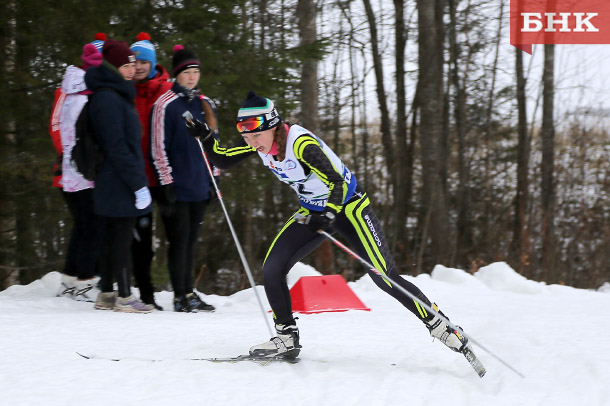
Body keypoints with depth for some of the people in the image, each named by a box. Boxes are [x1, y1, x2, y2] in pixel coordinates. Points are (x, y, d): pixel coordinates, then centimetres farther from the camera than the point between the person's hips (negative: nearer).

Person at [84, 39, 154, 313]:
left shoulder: (117, 96, 17)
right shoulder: (108, 99, -16)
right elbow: (116, 147, -20)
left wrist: (138, 179, 21)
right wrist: (138, 183, -20)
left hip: (113, 184, 10)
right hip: (120, 184, -10)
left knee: (114, 237, 13)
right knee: (122, 238, -6)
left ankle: (106, 295, 18)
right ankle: (124, 298, -2)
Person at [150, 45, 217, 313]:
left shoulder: (205, 104, 13)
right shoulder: (166, 105, -7)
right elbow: (158, 148, -9)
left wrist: (213, 180, 16)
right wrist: (167, 183, -13)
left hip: (199, 187, 6)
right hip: (177, 187, -6)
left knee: (191, 242, 10)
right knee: (179, 241, -4)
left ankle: (189, 293, 15)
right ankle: (181, 297, 0)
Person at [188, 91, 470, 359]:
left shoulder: (300, 144, -31)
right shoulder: (260, 143, -9)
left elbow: (338, 183, -33)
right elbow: (222, 160, 6)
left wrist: (327, 216, -47)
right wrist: (205, 138, -10)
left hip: (347, 207, -7)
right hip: (312, 212, 7)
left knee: (384, 277, -14)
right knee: (272, 268, -8)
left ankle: (438, 325, -1)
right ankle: (287, 339, 3)